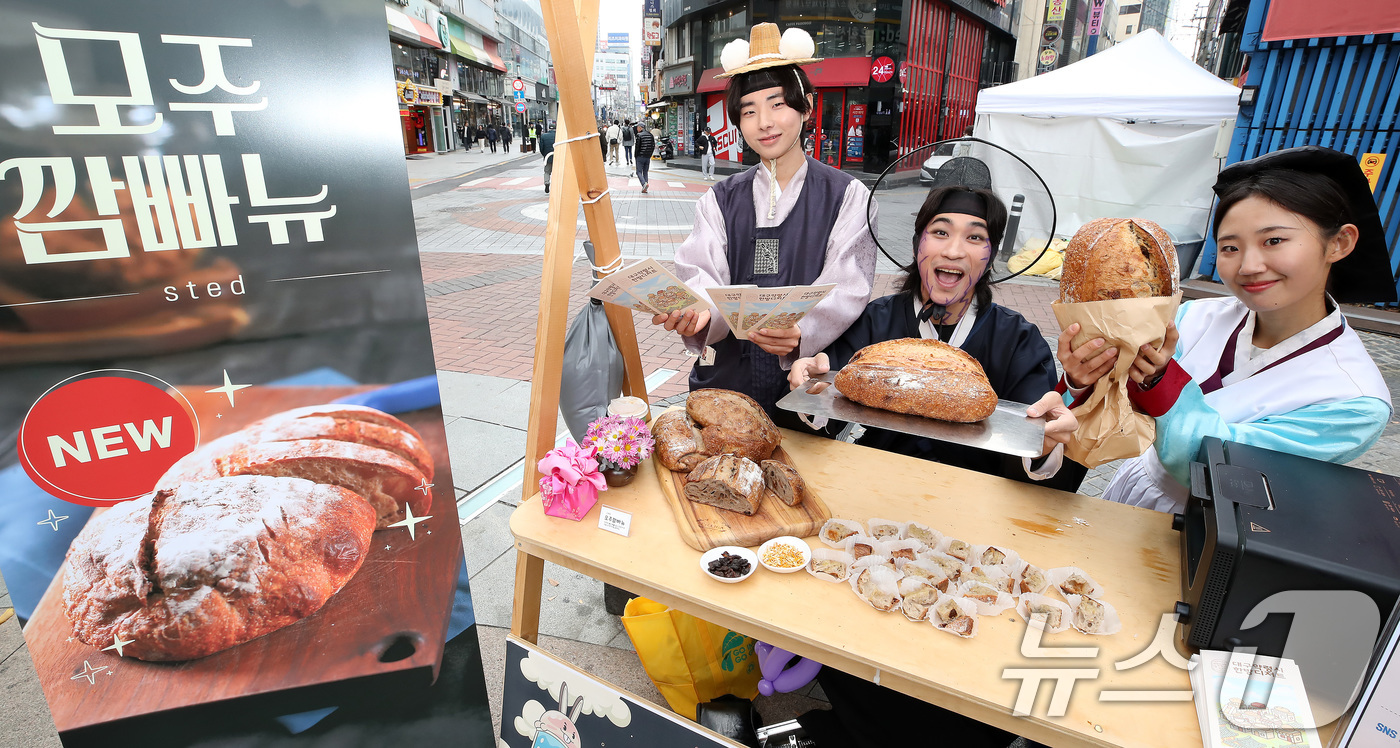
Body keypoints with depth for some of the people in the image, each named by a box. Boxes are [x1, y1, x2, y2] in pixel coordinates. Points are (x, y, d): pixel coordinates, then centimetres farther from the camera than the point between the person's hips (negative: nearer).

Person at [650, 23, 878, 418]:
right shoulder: (721, 200, 9)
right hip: (726, 381, 2)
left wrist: (800, 334, -29)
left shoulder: (847, 196, 2)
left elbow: (845, 290, -8)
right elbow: (703, 274, -3)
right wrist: (697, 312, -28)